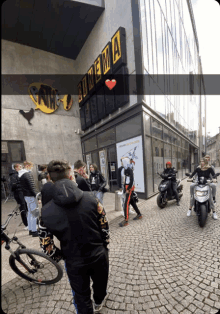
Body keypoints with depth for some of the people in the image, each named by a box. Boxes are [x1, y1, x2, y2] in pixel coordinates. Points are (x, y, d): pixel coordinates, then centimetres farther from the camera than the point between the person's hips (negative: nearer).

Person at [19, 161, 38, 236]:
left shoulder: (20, 174, 12)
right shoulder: (28, 174, -18)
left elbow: (22, 186, 17)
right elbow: (32, 187, -21)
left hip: (26, 196, 10)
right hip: (31, 196, -10)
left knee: (30, 212, 18)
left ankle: (30, 230, 29)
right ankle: (34, 231, 7)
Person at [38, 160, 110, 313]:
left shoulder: (46, 211, -19)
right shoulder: (91, 198, -20)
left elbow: (46, 244, -6)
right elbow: (105, 227, -10)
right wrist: (104, 246, 9)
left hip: (74, 261, -2)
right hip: (98, 254, 3)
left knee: (81, 296, 27)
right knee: (101, 281, 34)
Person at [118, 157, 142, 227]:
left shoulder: (129, 170, -16)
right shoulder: (120, 169, 4)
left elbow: (131, 180, -18)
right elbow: (119, 178, 9)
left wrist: (128, 189, -17)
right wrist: (120, 187, 8)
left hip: (129, 187, -8)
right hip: (125, 186, 8)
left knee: (126, 203, -7)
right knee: (132, 201, 18)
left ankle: (126, 221, 2)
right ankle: (139, 214, 36)